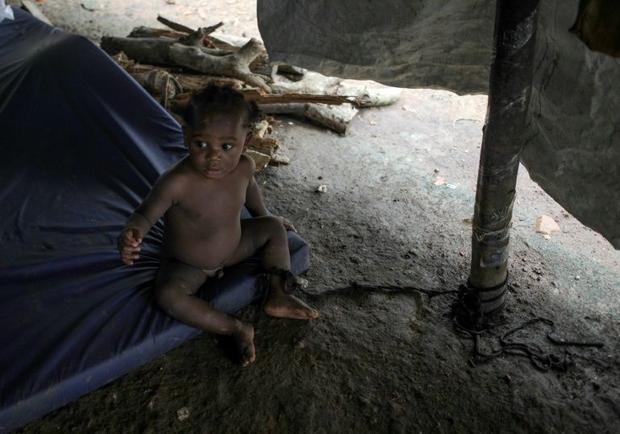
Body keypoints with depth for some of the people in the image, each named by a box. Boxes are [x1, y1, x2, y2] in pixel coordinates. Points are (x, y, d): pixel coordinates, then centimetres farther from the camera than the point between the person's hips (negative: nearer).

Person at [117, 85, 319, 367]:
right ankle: (235, 329, -20)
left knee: (273, 227, 4)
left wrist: (263, 217, 24)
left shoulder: (244, 167, -17)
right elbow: (145, 215, -28)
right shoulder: (176, 183, -36)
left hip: (232, 248, 5)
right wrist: (132, 235, -52)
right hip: (186, 266, -5)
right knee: (167, 294, -32)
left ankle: (277, 295, 1)